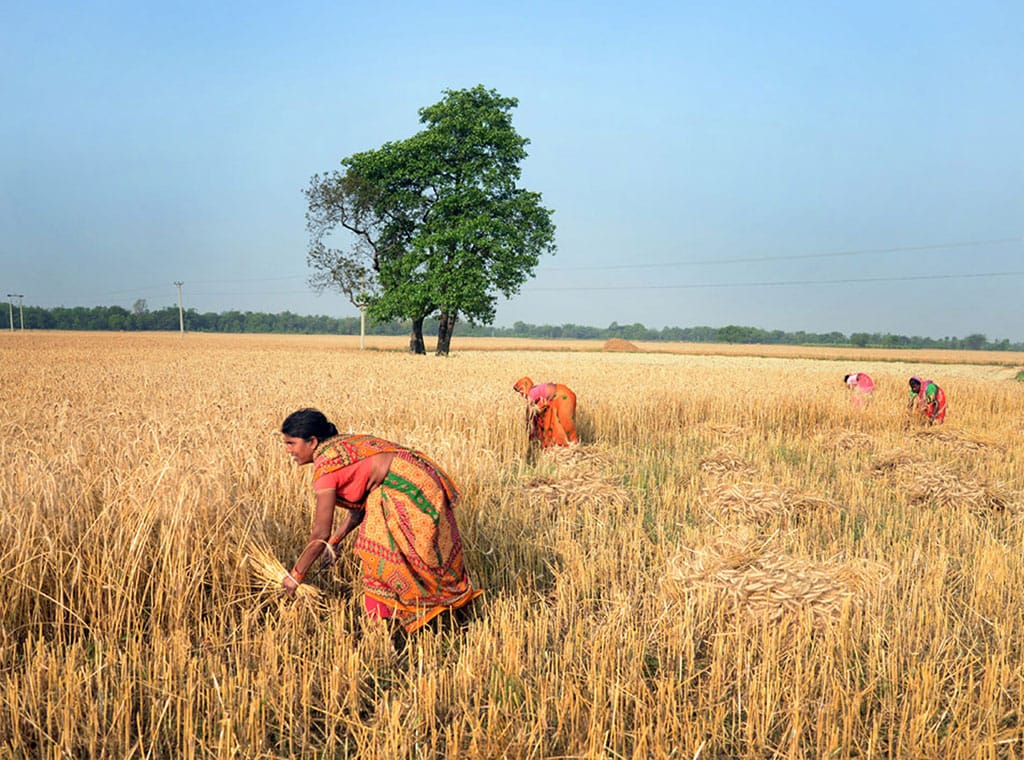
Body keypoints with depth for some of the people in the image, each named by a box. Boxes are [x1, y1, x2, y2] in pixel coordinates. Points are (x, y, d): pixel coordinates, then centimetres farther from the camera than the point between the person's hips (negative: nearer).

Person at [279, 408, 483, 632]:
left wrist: (296, 574, 0)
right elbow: (360, 504, 18)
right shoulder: (340, 447, 14)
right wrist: (336, 540, 16)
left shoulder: (325, 466, -13)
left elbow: (321, 533, -10)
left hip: (409, 486, -9)